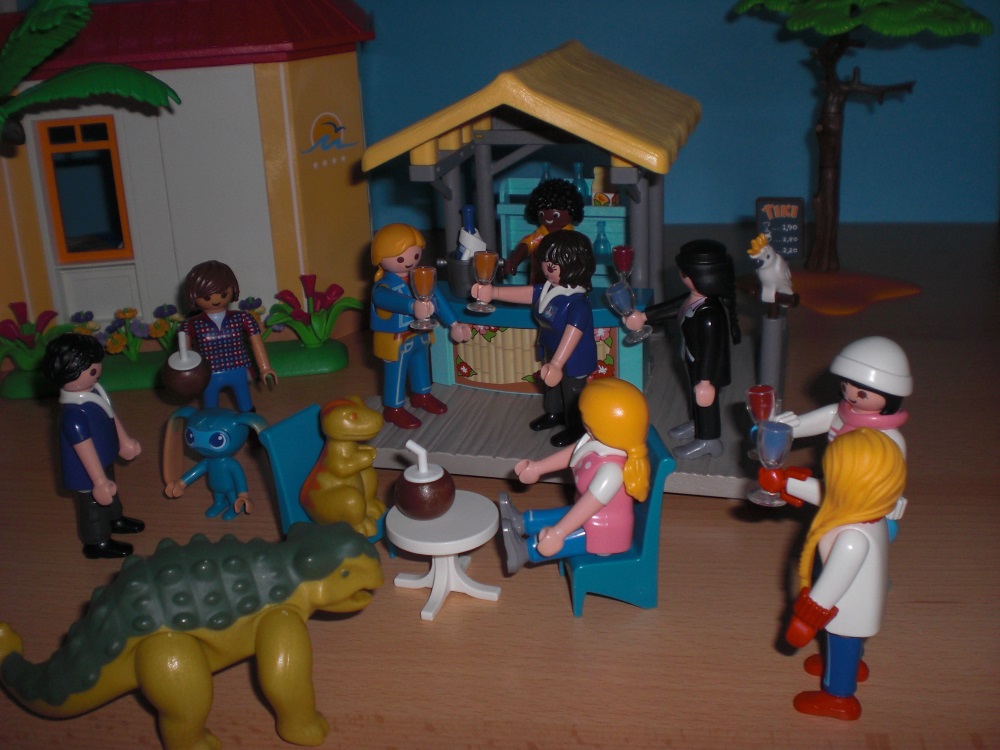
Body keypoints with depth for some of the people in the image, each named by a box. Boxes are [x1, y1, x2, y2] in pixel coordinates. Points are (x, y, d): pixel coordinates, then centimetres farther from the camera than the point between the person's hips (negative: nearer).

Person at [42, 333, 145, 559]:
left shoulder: (92, 389, -12)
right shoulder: (74, 414, -40)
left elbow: (110, 415, 5)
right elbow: (85, 450, -34)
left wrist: (124, 441, 19)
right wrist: (100, 482, -26)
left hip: (104, 459, 9)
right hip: (87, 470, -9)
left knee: (111, 492, 32)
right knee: (94, 503, 16)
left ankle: (114, 519, 60)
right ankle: (97, 543, 40)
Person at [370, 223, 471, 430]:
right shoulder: (384, 286, -28)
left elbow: (436, 299, 7)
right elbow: (391, 299, -51)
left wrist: (453, 323, 9)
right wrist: (413, 305, -71)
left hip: (420, 335, 8)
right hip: (396, 341, -8)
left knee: (421, 366, 25)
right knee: (395, 373, 4)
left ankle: (421, 395, 48)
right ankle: (394, 408, 21)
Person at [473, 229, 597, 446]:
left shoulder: (578, 304, -36)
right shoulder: (547, 289, -9)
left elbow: (572, 336, -41)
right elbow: (523, 293, -3)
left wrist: (557, 365, -45)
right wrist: (493, 293, -12)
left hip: (573, 362, -9)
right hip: (552, 355, 9)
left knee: (572, 393, 13)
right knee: (551, 384, 30)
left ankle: (576, 428, 36)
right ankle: (554, 414, 55)